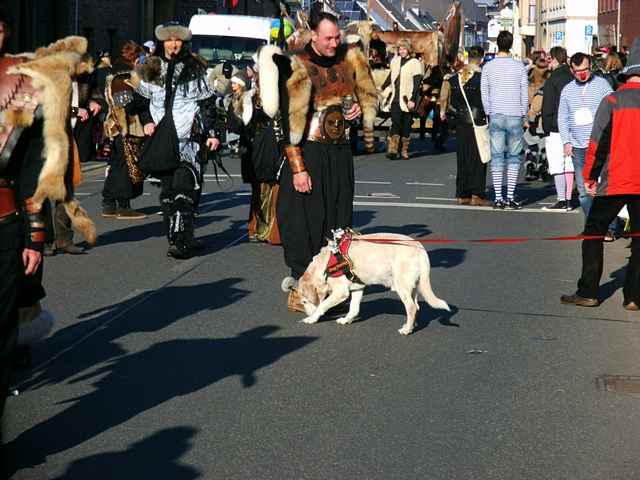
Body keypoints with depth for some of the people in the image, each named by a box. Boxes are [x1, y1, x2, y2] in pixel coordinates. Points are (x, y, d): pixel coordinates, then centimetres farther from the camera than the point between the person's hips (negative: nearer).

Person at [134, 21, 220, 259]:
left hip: (189, 138, -4)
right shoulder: (152, 70, 13)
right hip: (162, 139, 4)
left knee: (183, 188, -16)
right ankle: (176, 236, 10)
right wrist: (146, 122, 4)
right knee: (167, 190, 4)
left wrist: (212, 133, -2)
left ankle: (181, 240, -21)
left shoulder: (194, 69, 5)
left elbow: (208, 103, 6)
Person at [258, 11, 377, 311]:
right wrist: (298, 169, -18)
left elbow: (367, 94, 23)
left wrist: (359, 107, -2)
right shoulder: (298, 68, -11)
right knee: (307, 219, -4)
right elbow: (291, 120, -14)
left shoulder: (349, 59, 6)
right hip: (310, 153, -6)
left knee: (338, 217, 8)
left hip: (341, 152, 6)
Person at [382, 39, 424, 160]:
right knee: (395, 123, -9)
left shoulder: (415, 63, -5)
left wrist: (412, 100, -16)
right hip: (395, 99, 3)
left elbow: (417, 84, -9)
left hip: (407, 99, -3)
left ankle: (404, 150, 13)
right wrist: (382, 88, 26)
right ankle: (392, 150, -17)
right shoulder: (395, 61, 11)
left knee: (406, 125, 4)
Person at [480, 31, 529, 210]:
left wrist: (489, 114, 11)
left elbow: (484, 94, 2)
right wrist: (524, 116, 12)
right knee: (513, 157, 6)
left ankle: (498, 198, 2)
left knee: (497, 157, 3)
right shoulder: (519, 66, -2)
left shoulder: (488, 67, 0)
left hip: (496, 116, 1)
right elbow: (525, 94, 1)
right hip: (515, 116, -1)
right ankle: (510, 197, 3)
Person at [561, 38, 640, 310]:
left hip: (614, 182, -2)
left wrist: (589, 177, 4)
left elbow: (597, 143, -5)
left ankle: (588, 293, 8)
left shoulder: (612, 101, -5)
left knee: (594, 233, 10)